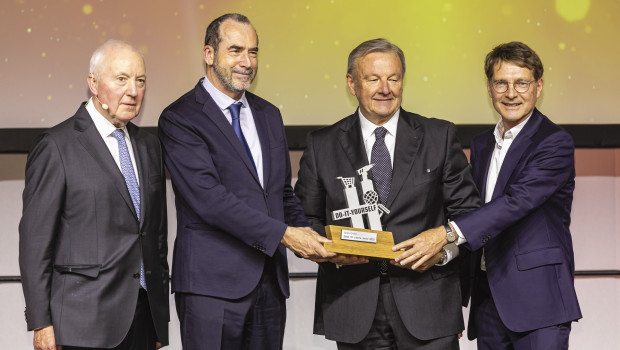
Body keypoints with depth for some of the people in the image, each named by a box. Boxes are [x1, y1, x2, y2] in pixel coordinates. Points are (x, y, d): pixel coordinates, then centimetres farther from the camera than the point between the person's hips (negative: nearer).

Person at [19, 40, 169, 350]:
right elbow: (35, 240, -7)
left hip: (144, 315, 6)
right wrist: (41, 323, -10)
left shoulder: (148, 145, 14)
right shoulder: (57, 146, -5)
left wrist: (161, 312, 15)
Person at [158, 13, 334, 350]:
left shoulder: (268, 114, 16)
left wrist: (310, 238, 1)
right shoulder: (179, 119, -7)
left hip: (270, 280, 6)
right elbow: (208, 197, -17)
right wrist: (282, 234, -20)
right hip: (212, 283, -6)